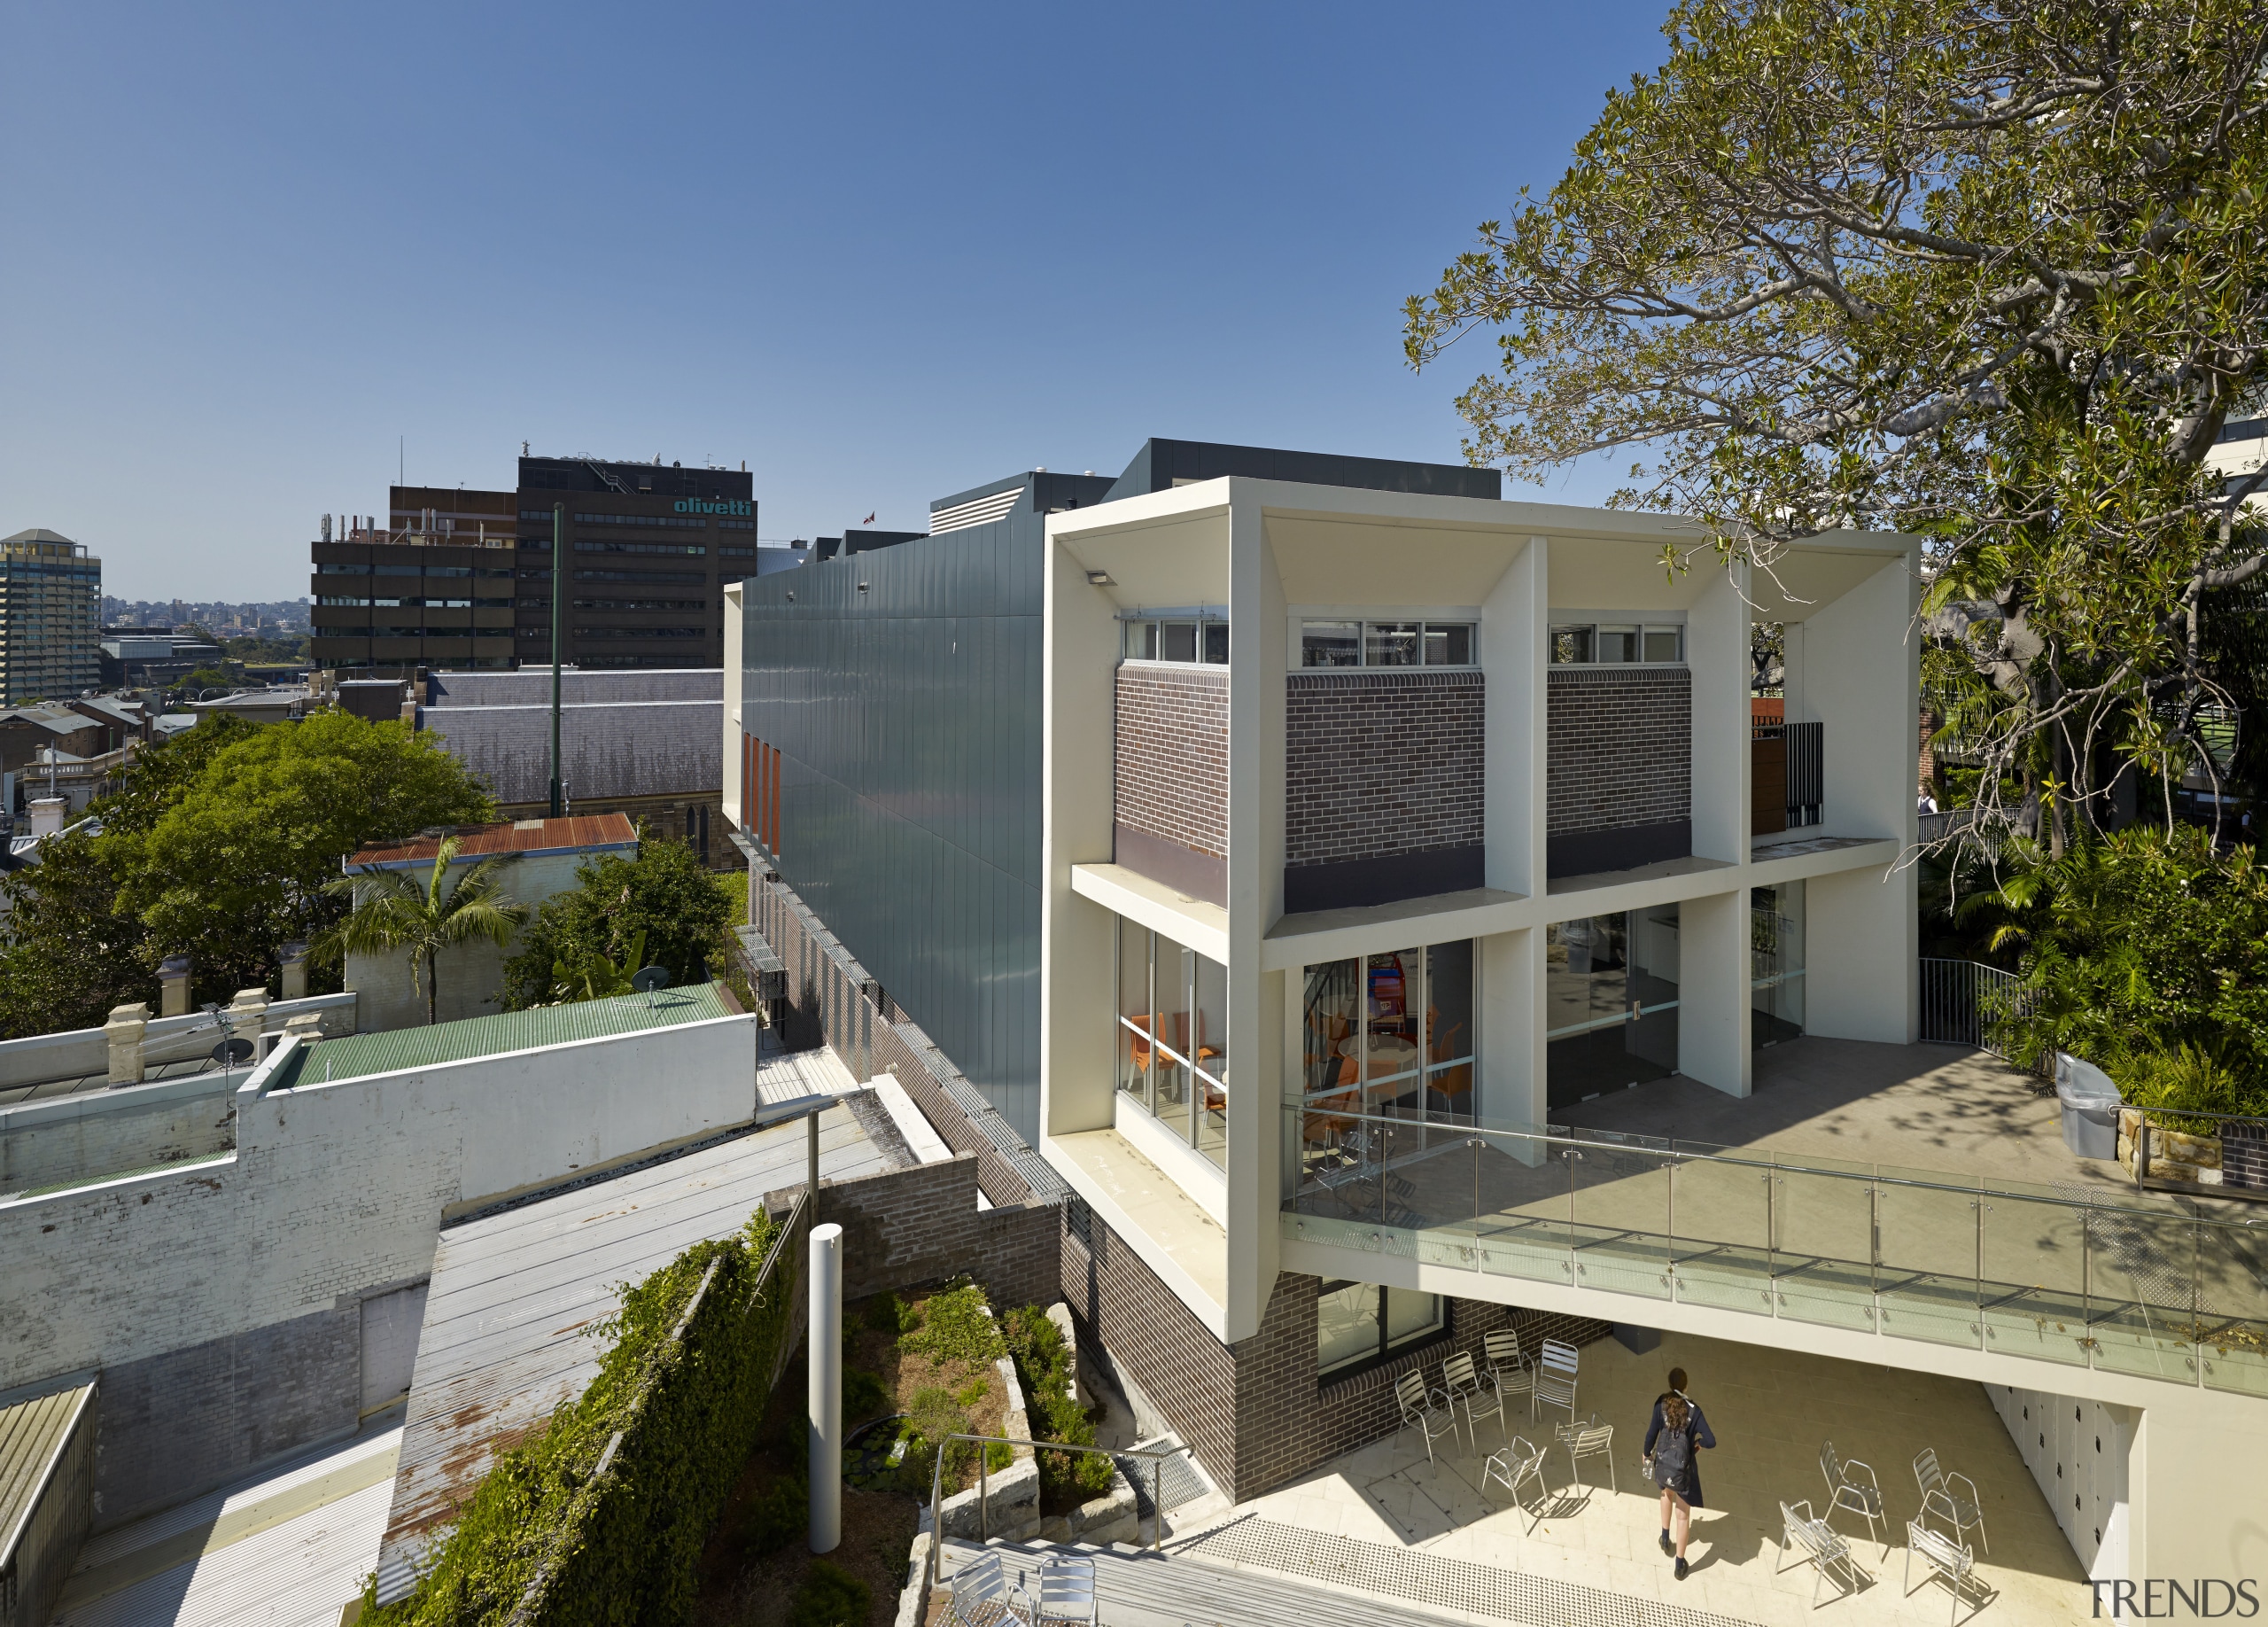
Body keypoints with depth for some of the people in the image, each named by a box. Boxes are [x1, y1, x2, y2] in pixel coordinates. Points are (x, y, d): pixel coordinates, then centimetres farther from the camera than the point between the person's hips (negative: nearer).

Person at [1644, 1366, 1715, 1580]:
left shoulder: (1661, 1402, -12)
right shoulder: (1693, 1410, -18)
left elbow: (1652, 1432, -6)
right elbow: (1711, 1441, -20)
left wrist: (1647, 1453, 11)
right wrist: (1698, 1441, 4)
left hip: (1663, 1462, 2)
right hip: (1683, 1467, -2)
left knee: (1667, 1493, 35)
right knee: (1683, 1516, 14)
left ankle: (1666, 1538, 46)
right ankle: (1680, 1565, 24)